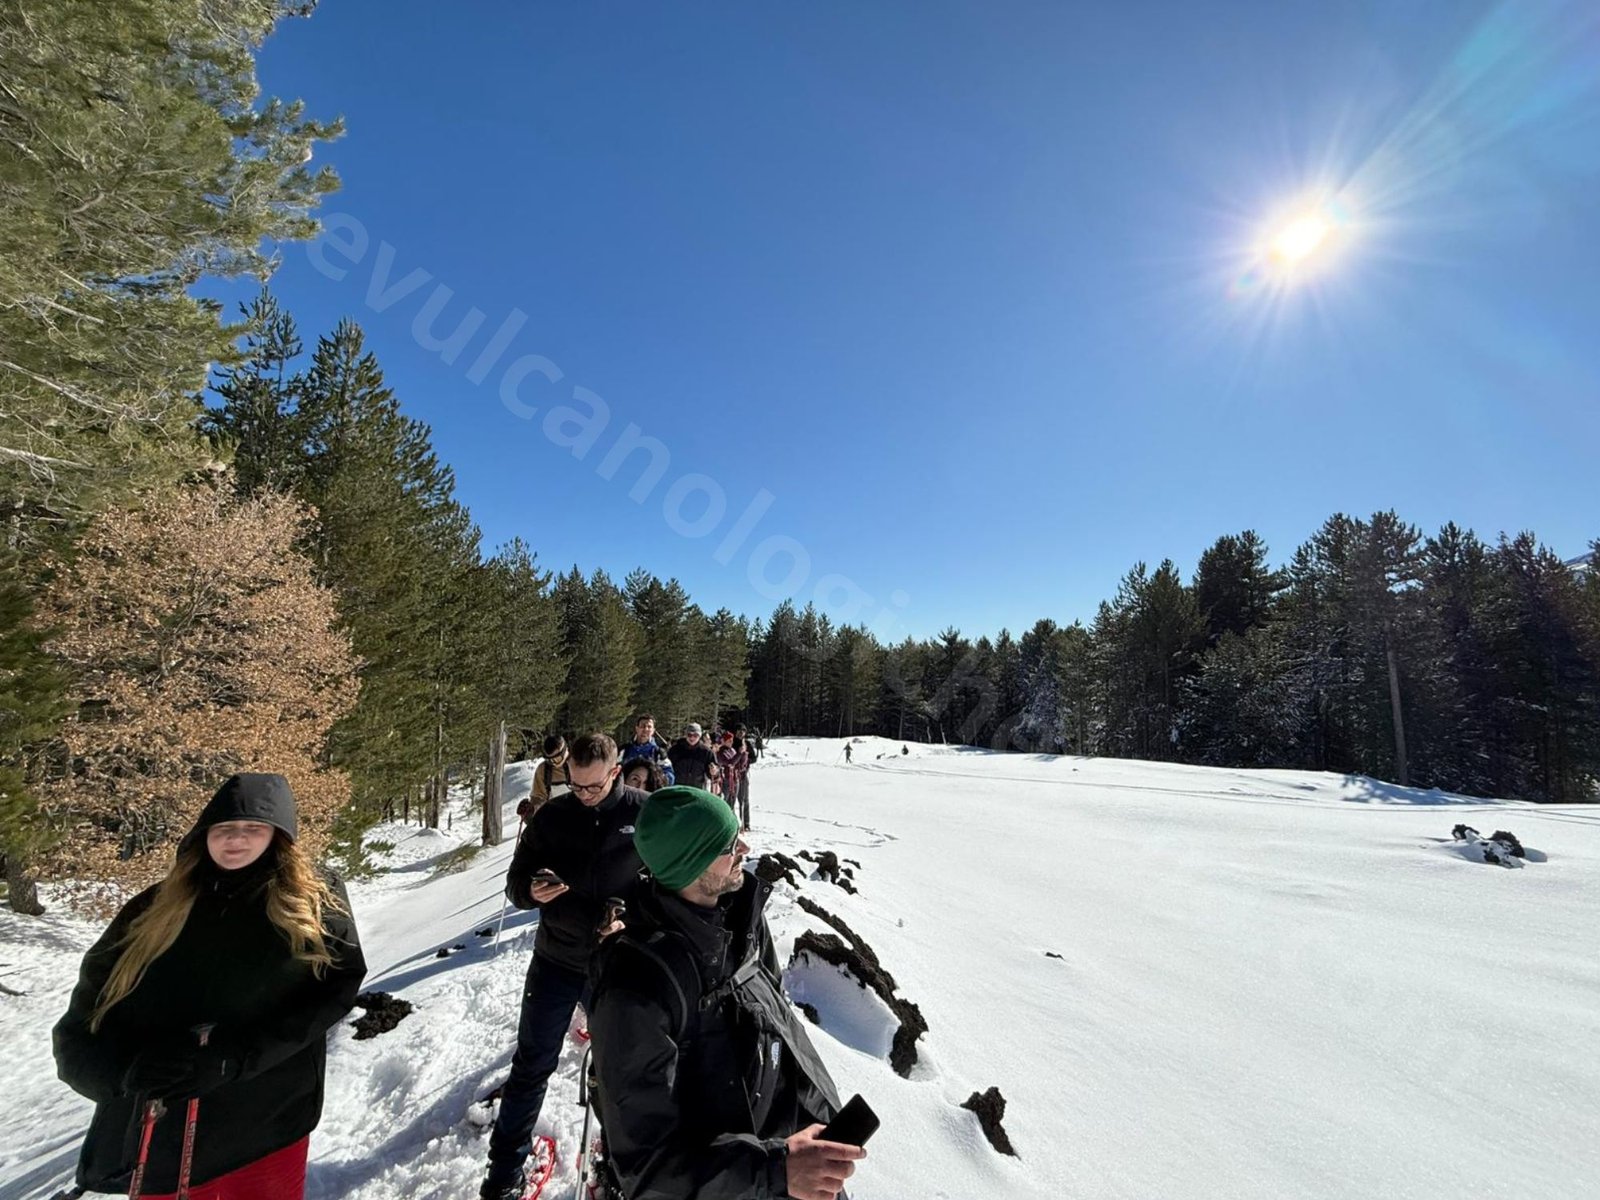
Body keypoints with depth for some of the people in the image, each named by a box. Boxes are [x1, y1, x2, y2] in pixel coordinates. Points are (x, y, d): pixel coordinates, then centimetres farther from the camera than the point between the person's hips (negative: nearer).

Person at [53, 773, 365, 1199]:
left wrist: (227, 1059, -22)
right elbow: (80, 1029, 4)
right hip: (157, 1143, 2)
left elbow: (335, 988, -15)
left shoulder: (315, 903, -6)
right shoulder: (153, 910, 2)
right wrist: (133, 1068, -15)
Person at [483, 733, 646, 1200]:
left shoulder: (645, 813, -13)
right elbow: (515, 881, 2)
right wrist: (531, 890, -21)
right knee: (531, 1066, 12)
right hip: (556, 960, 1)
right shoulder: (550, 816, -6)